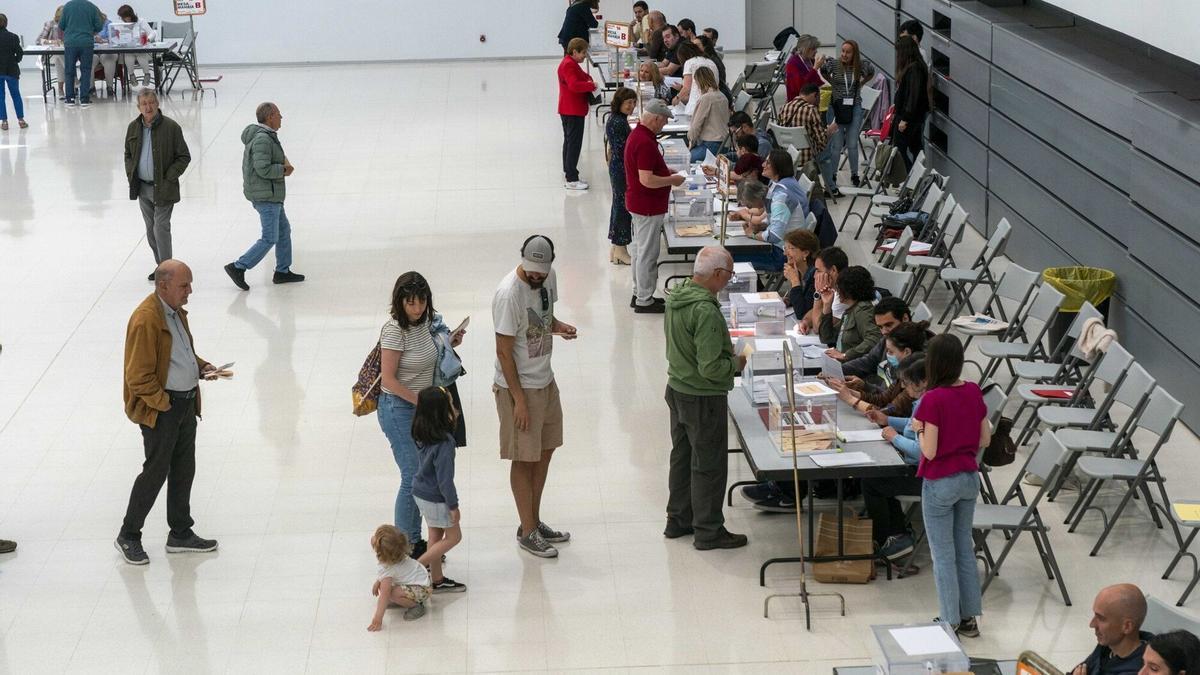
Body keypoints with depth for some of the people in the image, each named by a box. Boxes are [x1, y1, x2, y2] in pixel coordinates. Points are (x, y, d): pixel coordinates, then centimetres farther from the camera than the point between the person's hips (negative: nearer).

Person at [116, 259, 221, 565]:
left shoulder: (176, 311, 8)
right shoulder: (145, 321, -23)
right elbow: (139, 377, -22)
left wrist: (201, 367, 6)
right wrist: (164, 404, -17)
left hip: (186, 402, 9)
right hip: (160, 407, -9)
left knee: (184, 470, 15)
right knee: (156, 471, -1)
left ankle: (181, 534, 27)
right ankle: (128, 536, 13)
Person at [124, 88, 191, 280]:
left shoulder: (171, 127, -11)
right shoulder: (134, 127, 4)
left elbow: (184, 157, -8)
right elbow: (128, 154, 19)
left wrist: (168, 178, -14)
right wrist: (130, 175, 5)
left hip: (163, 188, -6)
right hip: (142, 188, 6)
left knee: (160, 227, -9)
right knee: (150, 229, 12)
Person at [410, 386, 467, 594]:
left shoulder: (423, 435, -6)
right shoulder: (445, 442, -29)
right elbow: (445, 478, -26)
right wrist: (453, 505, -14)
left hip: (421, 492, 8)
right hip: (436, 498, -8)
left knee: (436, 534, 19)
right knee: (453, 536, 9)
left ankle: (437, 579, 28)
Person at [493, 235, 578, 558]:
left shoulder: (549, 277, -2)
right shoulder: (509, 294, -25)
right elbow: (504, 352, -21)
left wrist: (559, 326, -7)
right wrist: (519, 400, -20)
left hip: (545, 380, 8)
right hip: (519, 386, -8)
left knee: (545, 450, 17)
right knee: (524, 459, 3)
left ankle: (534, 521, 31)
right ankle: (527, 531, 15)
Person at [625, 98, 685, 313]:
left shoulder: (637, 135, 8)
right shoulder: (645, 143, -25)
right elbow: (647, 180, -29)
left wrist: (667, 172, 12)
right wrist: (672, 180, -15)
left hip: (638, 204, 11)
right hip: (648, 207, -11)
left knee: (639, 248, 17)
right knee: (647, 253, -2)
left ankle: (640, 294, 27)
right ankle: (644, 301, 5)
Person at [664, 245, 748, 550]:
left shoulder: (676, 296, 0)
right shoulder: (705, 311, -29)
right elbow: (710, 367, -28)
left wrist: (725, 351, 12)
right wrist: (736, 363, -9)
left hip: (677, 388, 9)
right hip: (703, 398, -9)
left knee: (682, 456, 21)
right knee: (709, 464, 5)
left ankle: (678, 519, 33)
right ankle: (708, 530, 15)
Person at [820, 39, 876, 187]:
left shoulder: (862, 65, -3)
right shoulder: (833, 64, -6)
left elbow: (871, 72, 19)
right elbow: (823, 71, 16)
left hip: (854, 108, 1)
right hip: (836, 107, -1)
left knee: (852, 144, 4)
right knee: (836, 144, 0)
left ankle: (854, 174, 19)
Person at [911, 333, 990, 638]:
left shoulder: (933, 399, -21)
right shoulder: (974, 392, -3)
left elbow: (929, 451, -19)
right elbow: (985, 439, 4)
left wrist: (919, 429, -2)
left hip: (940, 483, -6)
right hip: (969, 478, 6)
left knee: (943, 554, 6)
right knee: (964, 548, 18)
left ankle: (951, 621, 12)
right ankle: (969, 617, 24)